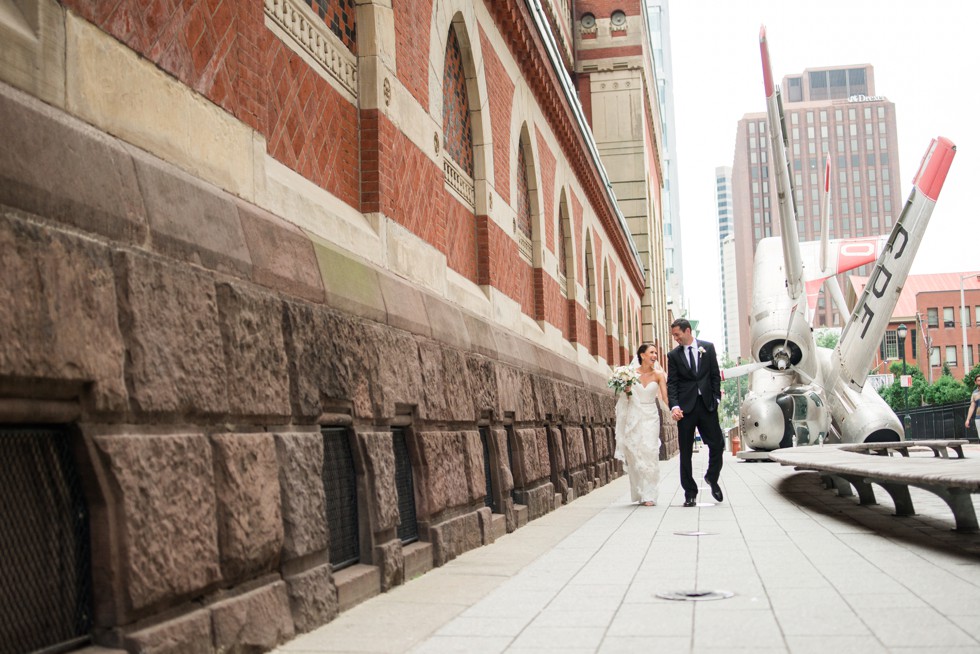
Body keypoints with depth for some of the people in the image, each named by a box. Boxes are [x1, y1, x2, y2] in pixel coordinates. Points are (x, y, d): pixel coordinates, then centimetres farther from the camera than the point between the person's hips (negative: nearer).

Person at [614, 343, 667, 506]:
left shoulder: (658, 375, -1)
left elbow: (665, 396, -11)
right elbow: (626, 398, 10)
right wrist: (627, 391, -12)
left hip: (651, 417, -1)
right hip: (634, 417, 1)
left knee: (650, 453, -10)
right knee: (635, 455, 2)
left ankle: (649, 495, -8)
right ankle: (639, 493, 14)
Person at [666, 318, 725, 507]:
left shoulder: (708, 347, 6)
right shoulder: (673, 355, 5)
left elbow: (715, 375, 7)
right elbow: (671, 383, 0)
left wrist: (716, 398, 0)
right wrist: (674, 406, -13)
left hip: (707, 404, 0)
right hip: (685, 407, 0)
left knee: (717, 444, -1)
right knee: (686, 452, 1)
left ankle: (712, 478, 26)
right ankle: (690, 493, 9)